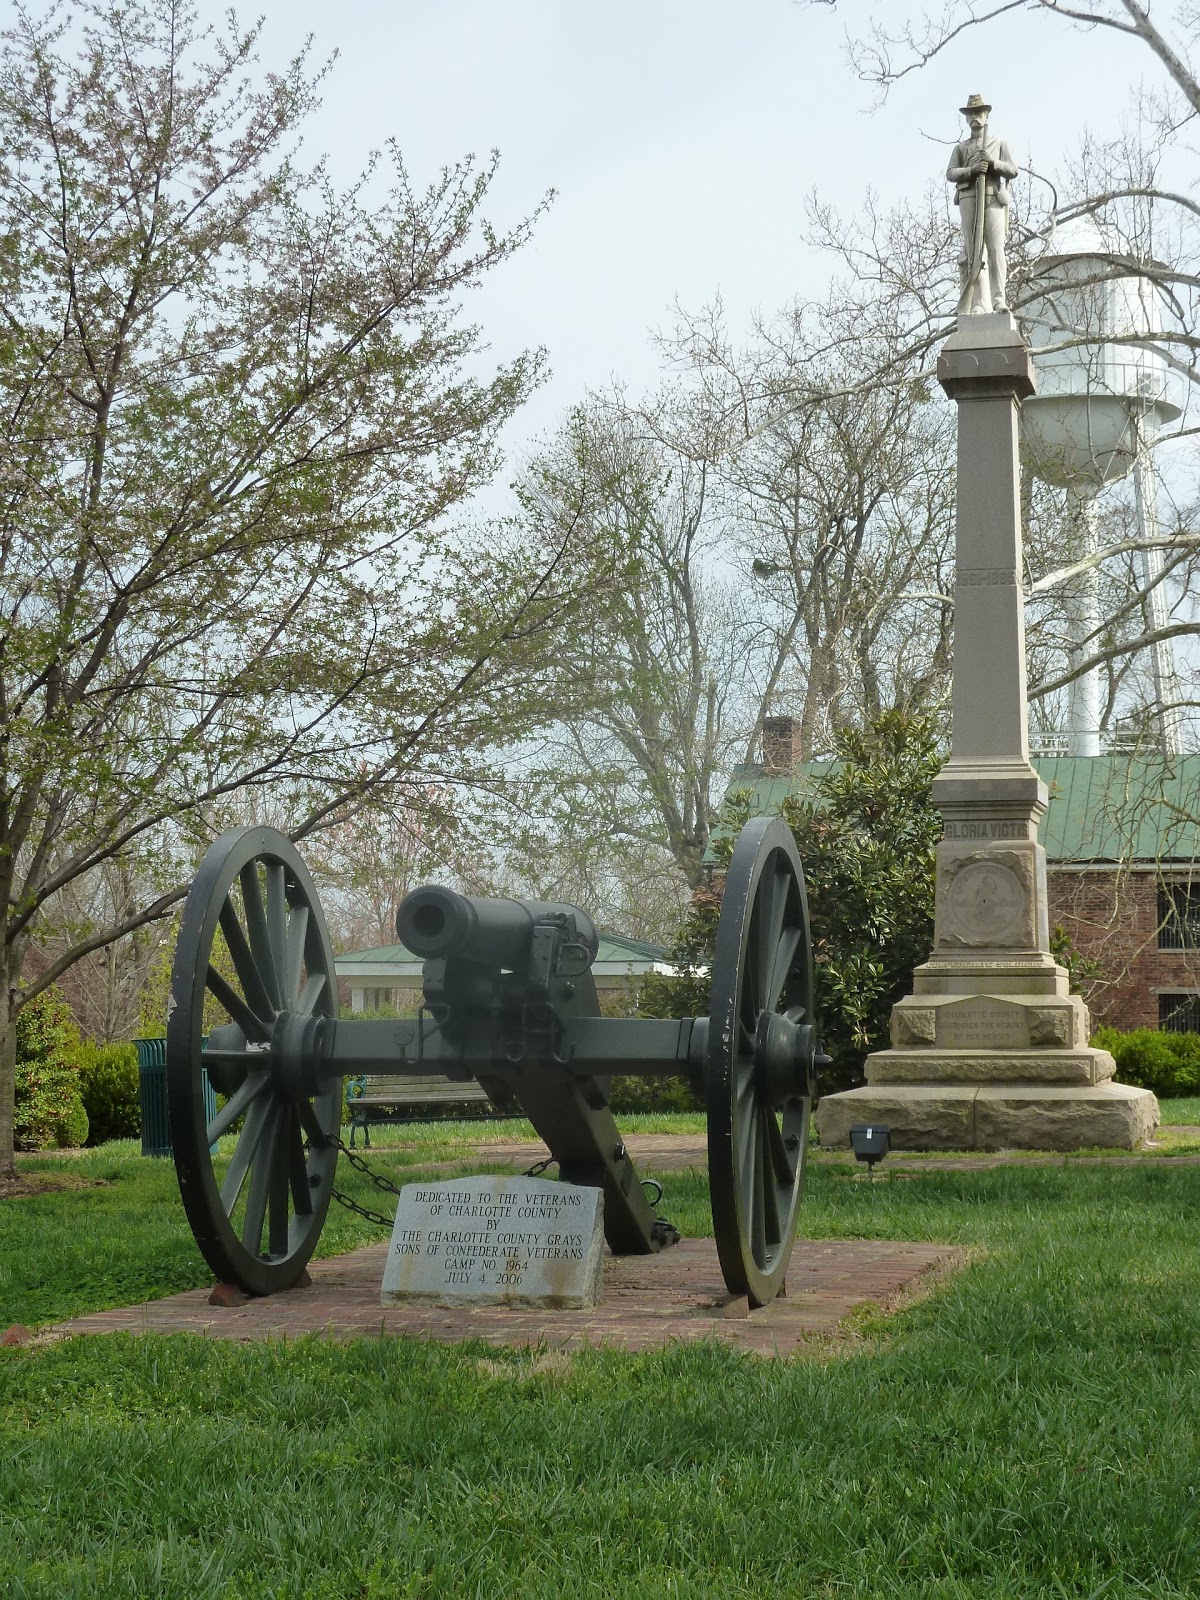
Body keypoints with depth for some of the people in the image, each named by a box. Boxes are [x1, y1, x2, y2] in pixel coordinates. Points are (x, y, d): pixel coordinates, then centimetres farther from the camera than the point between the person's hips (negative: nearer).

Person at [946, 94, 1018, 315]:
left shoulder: (999, 144, 20)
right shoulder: (961, 147, 21)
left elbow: (1012, 171, 9)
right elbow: (951, 174, 7)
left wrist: (992, 162, -9)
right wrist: (973, 169, -11)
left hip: (993, 199, -1)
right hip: (969, 199, 1)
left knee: (996, 249, -13)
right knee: (973, 252, -6)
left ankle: (999, 300, -18)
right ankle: (979, 304, -9)